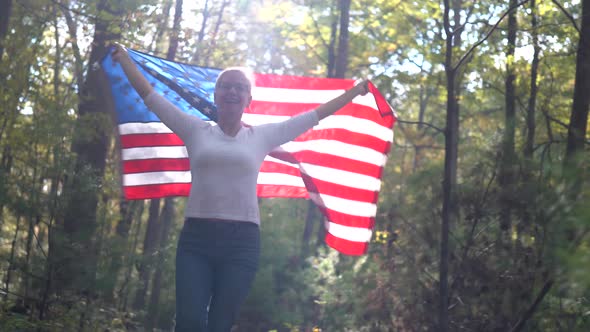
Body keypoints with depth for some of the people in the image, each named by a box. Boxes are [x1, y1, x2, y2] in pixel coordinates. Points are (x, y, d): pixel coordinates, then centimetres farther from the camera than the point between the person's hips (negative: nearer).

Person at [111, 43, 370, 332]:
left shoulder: (262, 136, 10)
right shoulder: (196, 131, 11)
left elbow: (316, 114, 16)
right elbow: (149, 95, 16)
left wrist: (356, 91, 22)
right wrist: (124, 58, 22)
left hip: (241, 241, 0)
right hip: (196, 238, 0)